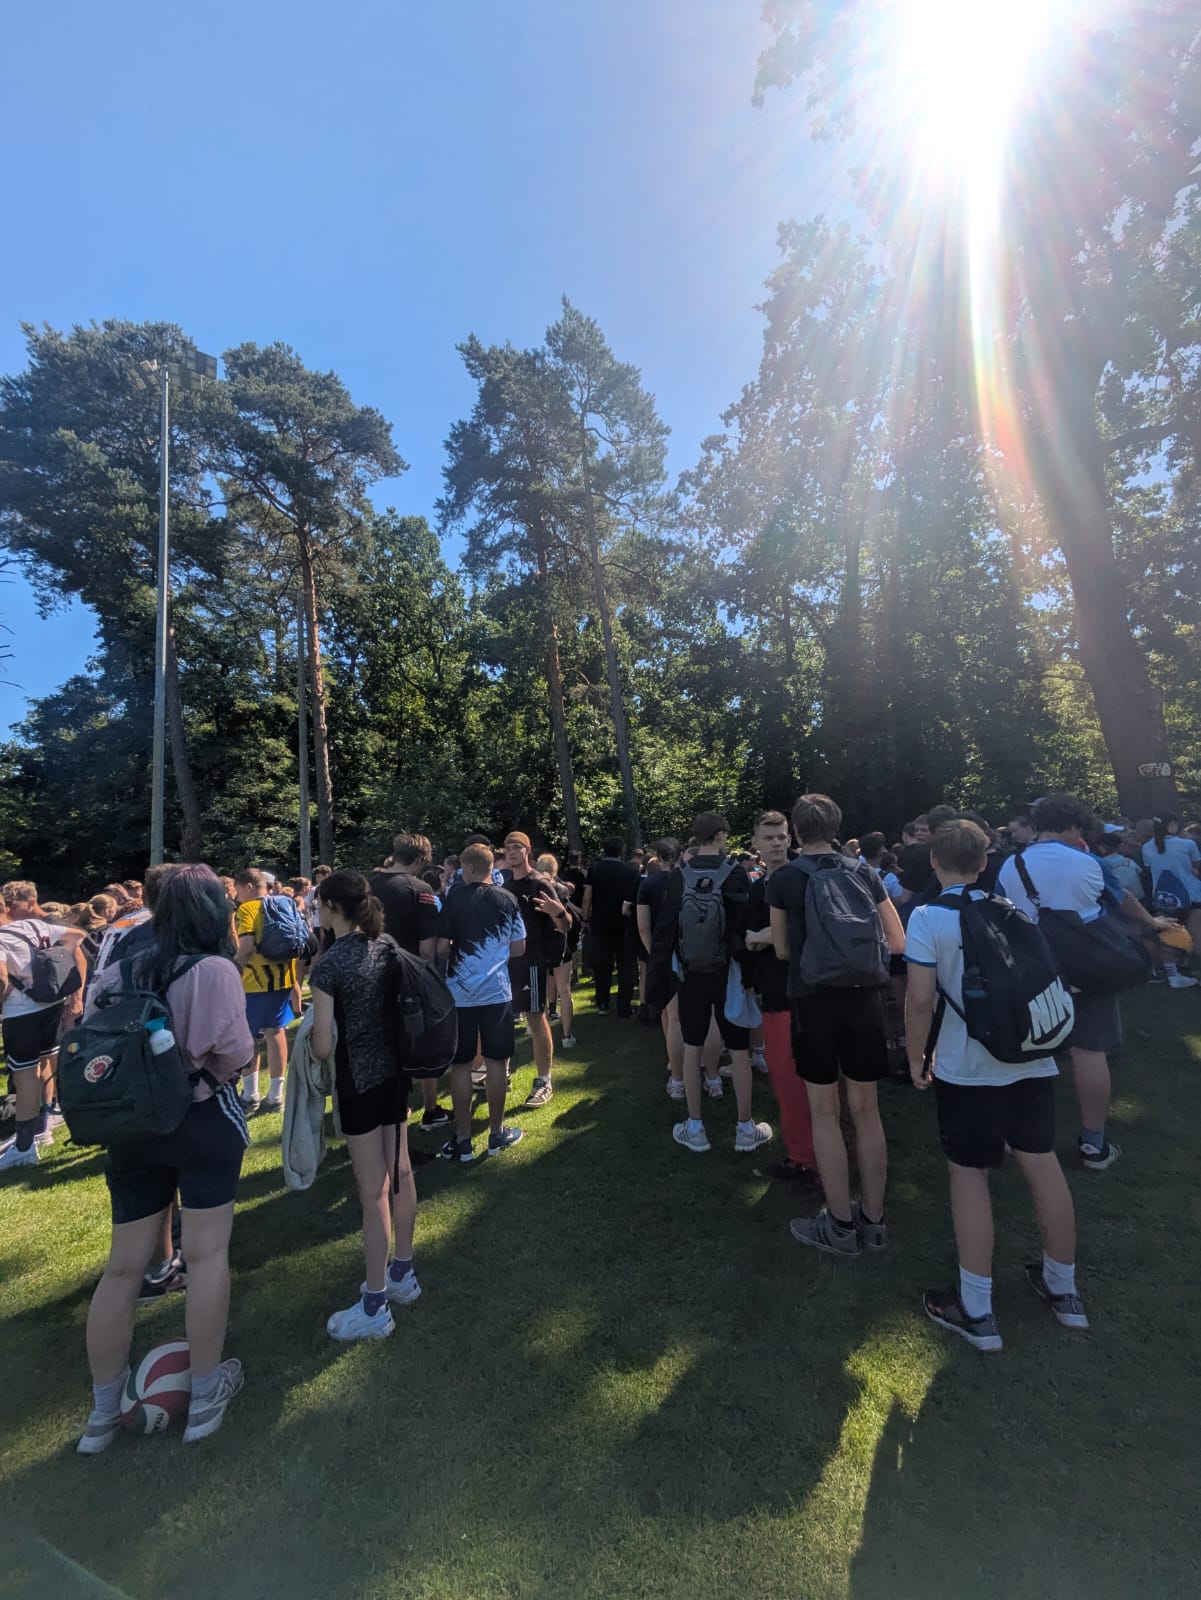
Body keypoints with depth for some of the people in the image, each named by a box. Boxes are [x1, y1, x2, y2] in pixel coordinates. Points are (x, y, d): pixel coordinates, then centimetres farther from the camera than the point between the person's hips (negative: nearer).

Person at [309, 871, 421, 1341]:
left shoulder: (328, 964, -19)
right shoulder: (387, 944, -1)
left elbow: (322, 1048, -16)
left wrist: (309, 1044, 5)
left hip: (358, 1079, -7)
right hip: (395, 1070, 7)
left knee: (373, 1191, 6)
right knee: (400, 1173, 20)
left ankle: (375, 1307, 24)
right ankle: (402, 1274, 38)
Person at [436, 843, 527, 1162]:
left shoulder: (454, 898, -6)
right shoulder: (507, 899, 0)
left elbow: (442, 948, -8)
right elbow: (518, 949, 3)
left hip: (460, 992, -1)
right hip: (497, 990, 1)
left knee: (461, 1064, 9)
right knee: (496, 1061, 11)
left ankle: (462, 1140, 18)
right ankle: (497, 1134, 23)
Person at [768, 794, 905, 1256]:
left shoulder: (782, 879, -4)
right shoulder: (865, 873, 4)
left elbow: (782, 950, 4)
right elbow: (898, 942, 8)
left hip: (814, 1001, -3)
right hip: (864, 998, 3)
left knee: (824, 1112, 10)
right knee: (866, 1109, 15)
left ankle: (841, 1225, 20)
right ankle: (873, 1219, 28)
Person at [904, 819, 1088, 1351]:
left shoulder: (928, 917, -13)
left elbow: (920, 999, -17)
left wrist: (915, 1056, -3)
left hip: (968, 1067, -5)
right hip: (1032, 1057, 5)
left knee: (968, 1174, 6)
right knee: (1042, 1163, 18)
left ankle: (976, 1311, 16)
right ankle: (1064, 1288, 36)